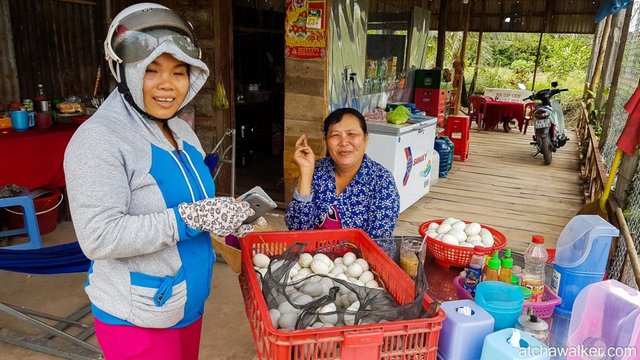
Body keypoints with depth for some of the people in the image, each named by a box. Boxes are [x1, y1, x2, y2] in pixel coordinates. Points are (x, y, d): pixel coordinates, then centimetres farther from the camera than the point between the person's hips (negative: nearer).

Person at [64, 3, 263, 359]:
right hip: (136, 317, -7)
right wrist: (189, 218, -30)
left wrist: (226, 221, -3)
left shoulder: (183, 132, 4)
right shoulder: (99, 139, -20)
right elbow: (98, 237, -27)